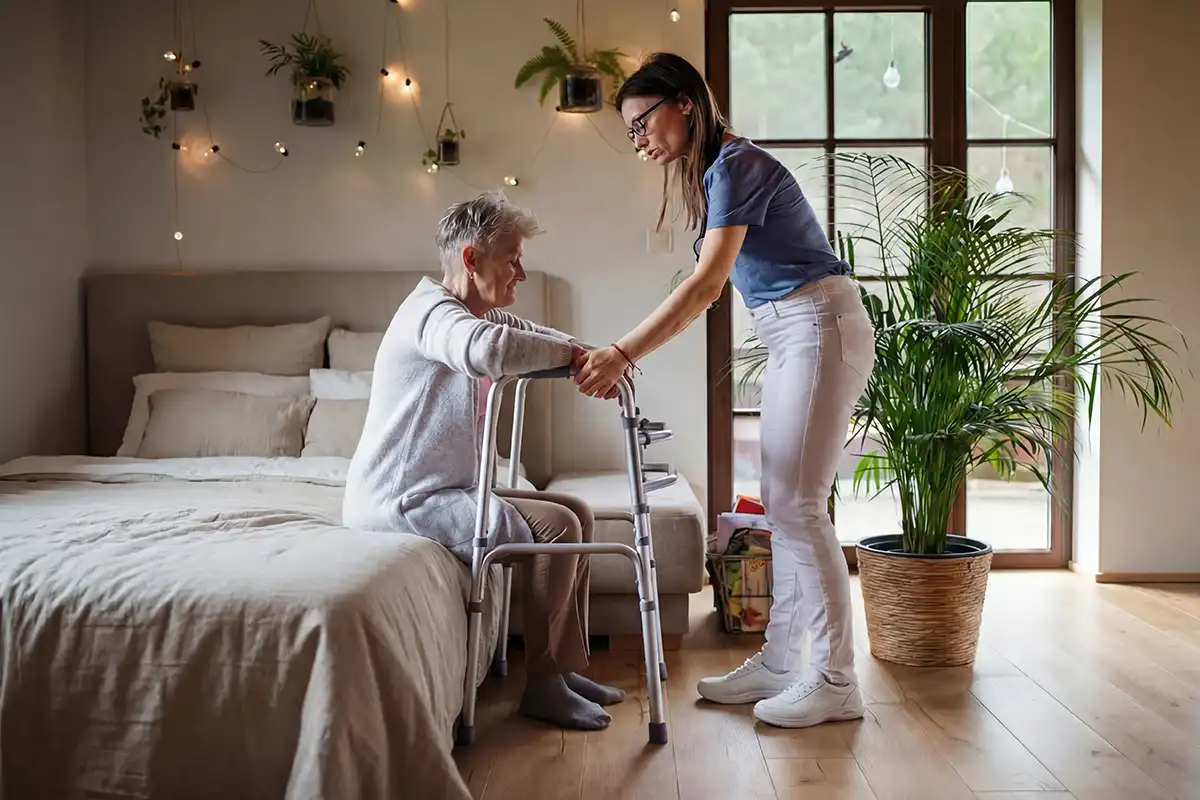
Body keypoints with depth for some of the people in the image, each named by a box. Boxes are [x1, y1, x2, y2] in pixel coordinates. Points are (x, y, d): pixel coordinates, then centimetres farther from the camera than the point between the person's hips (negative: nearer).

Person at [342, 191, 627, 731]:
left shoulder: (483, 316, 14)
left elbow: (537, 337, 22)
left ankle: (566, 667, 13)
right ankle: (542, 686, -5)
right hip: (398, 501, -11)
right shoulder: (430, 312, -19)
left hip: (446, 491, 11)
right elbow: (488, 350, -42)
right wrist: (570, 353, -26)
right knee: (556, 527, -19)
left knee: (575, 514, 8)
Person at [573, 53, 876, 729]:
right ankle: (778, 663, 17)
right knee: (784, 506, 9)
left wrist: (625, 353, -29)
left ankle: (836, 680, -2)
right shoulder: (710, 172, 16)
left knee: (799, 505, -9)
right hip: (791, 340, 10)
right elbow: (712, 286, 14)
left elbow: (707, 284, -25)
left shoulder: (737, 164, -14)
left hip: (821, 329, -10)